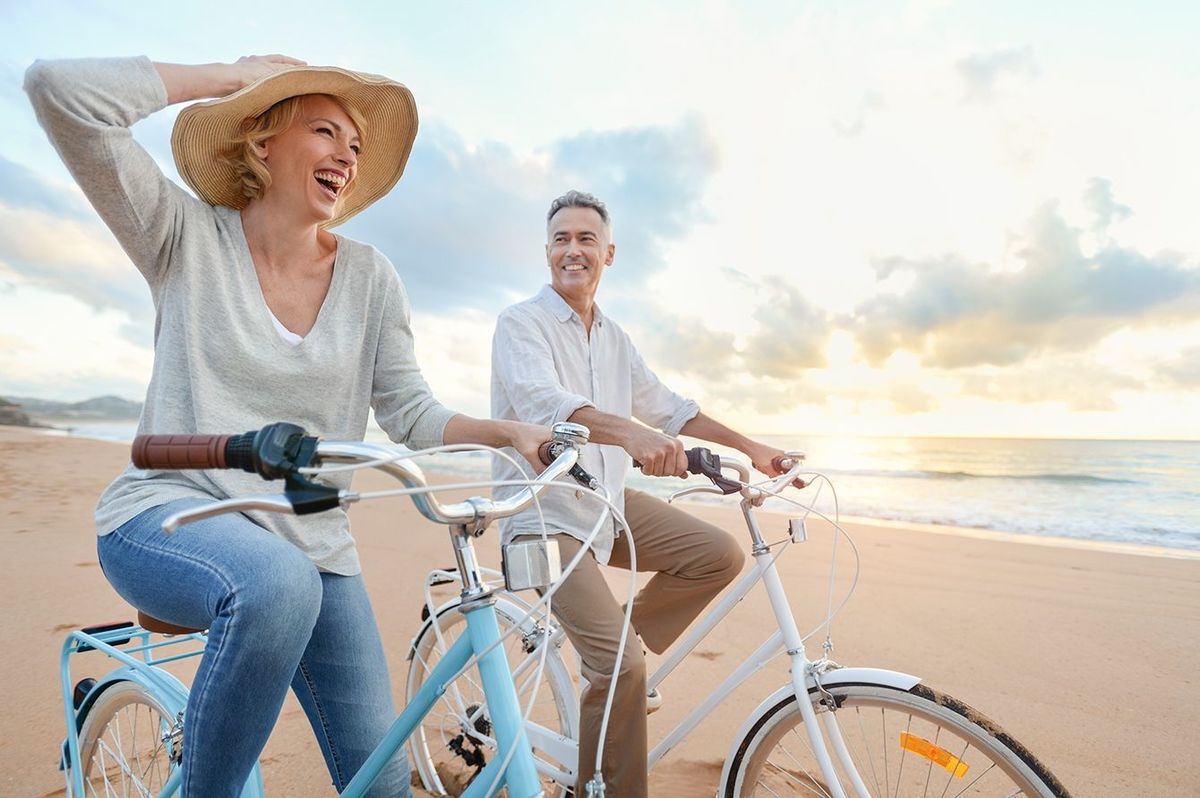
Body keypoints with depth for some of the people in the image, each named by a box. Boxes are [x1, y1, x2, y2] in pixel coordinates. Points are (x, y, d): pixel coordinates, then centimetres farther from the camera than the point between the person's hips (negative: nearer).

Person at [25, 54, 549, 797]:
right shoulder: (191, 236, -3)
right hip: (171, 514, -2)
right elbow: (58, 88, -14)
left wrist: (511, 431, -19)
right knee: (277, 583, -38)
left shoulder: (370, 275, 1)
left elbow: (411, 413, -2)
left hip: (314, 543, 3)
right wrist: (236, 74, -6)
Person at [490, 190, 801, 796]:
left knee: (720, 555, -5)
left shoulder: (614, 338, 13)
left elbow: (664, 405, 16)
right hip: (544, 512, -7)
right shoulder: (520, 323, -10)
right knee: (621, 665, -16)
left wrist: (749, 446, 8)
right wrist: (629, 432, -47)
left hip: (609, 502, 7)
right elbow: (541, 399, -28)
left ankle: (611, 643, 9)